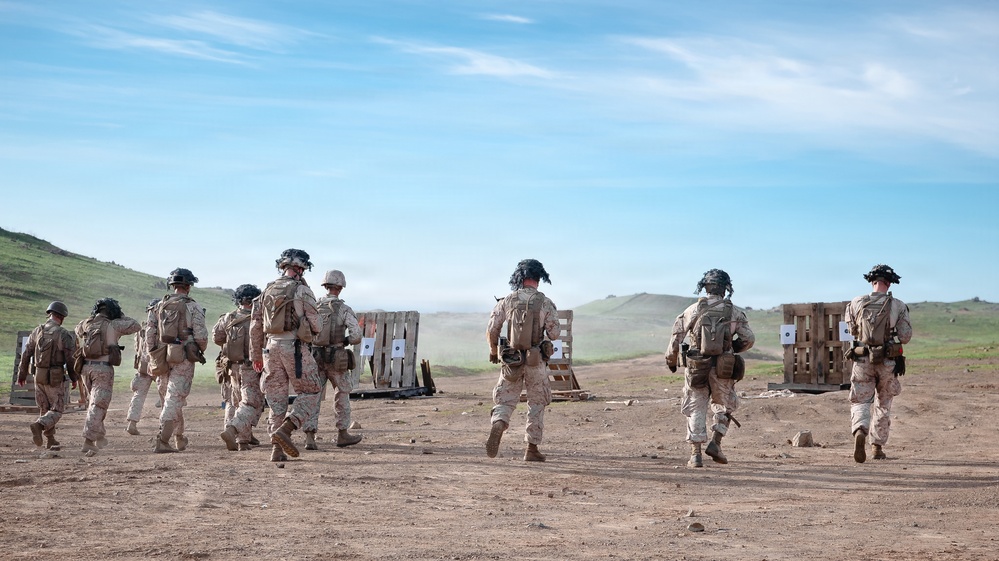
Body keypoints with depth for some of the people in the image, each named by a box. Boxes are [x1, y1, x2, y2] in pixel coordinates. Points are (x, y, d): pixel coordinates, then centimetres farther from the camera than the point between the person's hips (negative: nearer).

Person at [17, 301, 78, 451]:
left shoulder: (37, 331, 2)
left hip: (39, 376, 5)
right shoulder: (64, 334, -13)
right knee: (57, 410, 2)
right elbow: (71, 359, -12)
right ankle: (39, 426, -24)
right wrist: (74, 378, 2)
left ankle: (50, 440, 19)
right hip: (55, 378, -5)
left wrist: (22, 374, 17)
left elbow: (26, 354, 6)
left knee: (45, 409, 17)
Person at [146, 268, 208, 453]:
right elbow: (201, 335, -10)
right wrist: (202, 350, 10)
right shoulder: (192, 307, -7)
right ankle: (162, 441, -15)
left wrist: (153, 357, 14)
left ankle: (179, 438, 30)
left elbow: (149, 333, 6)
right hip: (183, 358, -5)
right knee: (175, 399, -6)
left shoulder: (159, 306, 8)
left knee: (173, 397, 20)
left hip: (163, 358, 5)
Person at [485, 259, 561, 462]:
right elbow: (555, 334, -6)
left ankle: (497, 427, -24)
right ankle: (532, 449, 15)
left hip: (511, 360, 1)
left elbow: (491, 330, -2)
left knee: (505, 401, 8)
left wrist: (493, 351, 15)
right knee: (537, 404, 14)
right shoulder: (545, 303, -5)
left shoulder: (507, 301, 0)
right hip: (536, 361, -1)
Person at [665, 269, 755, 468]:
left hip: (697, 368, 0)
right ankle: (715, 443, 5)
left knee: (696, 409, 8)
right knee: (724, 407, 20)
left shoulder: (694, 309, -1)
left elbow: (676, 336, -3)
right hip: (722, 369, 0)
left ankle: (695, 454, 2)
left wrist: (671, 359, 11)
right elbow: (749, 339, 0)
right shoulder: (734, 312, 0)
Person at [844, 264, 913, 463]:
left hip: (862, 360, 0)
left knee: (860, 402, 3)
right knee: (883, 405, 17)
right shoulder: (898, 306, -5)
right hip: (888, 362, 0)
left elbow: (851, 329, 10)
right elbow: (906, 336, -6)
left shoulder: (857, 303, -2)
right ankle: (877, 446, 21)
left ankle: (860, 432, -27)